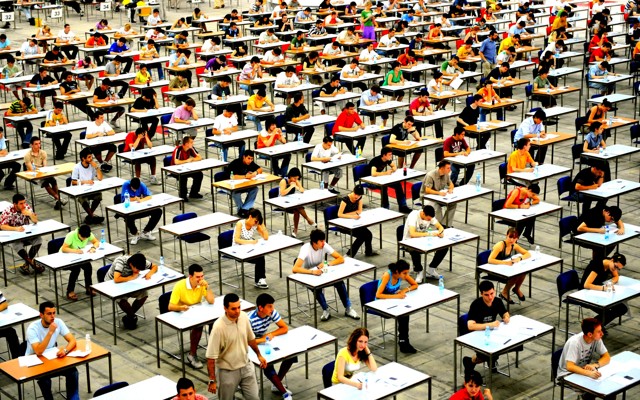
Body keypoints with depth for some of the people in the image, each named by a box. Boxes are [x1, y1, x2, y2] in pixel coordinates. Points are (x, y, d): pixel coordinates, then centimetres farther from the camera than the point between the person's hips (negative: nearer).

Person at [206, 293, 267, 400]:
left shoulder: (244, 317, -10)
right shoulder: (219, 327, -27)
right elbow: (211, 357, -22)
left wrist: (259, 355, 20)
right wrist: (212, 381, -20)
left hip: (246, 367, 5)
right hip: (227, 372, -5)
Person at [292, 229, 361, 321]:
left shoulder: (324, 246, -17)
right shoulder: (306, 248, -29)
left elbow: (341, 259, -15)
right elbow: (295, 269, -40)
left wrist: (327, 264, -30)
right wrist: (312, 272, -52)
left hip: (320, 272, 4)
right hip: (308, 275, -4)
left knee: (339, 282, -21)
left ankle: (348, 309, -10)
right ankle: (326, 310, -17)